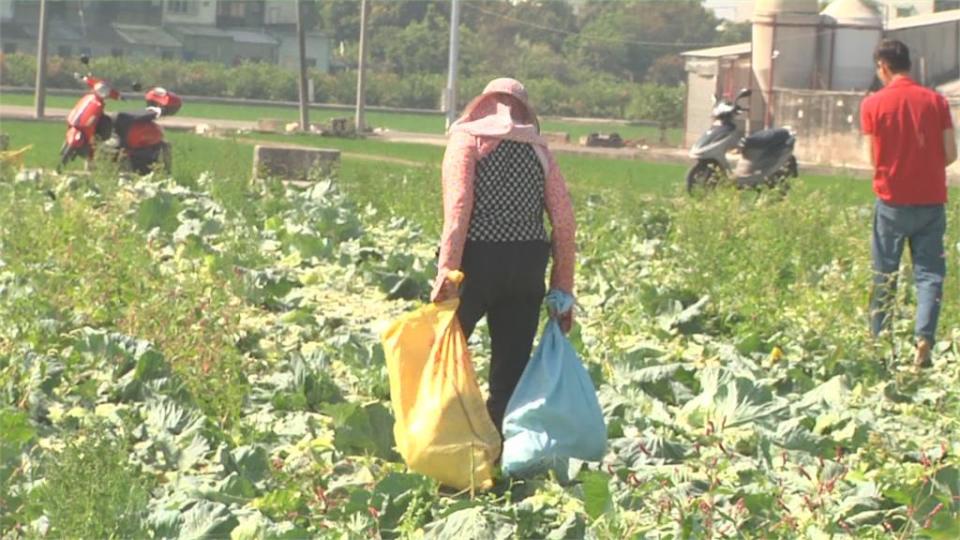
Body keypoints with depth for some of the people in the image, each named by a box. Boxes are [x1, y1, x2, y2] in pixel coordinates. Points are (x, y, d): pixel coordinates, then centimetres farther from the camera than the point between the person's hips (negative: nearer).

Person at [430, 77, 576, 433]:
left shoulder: (468, 138, 2)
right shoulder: (539, 150, 12)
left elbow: (458, 205, -12)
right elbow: (564, 221, 7)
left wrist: (447, 269, -16)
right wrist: (562, 291, 11)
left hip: (478, 260, -3)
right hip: (527, 267, 3)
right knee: (511, 371, 9)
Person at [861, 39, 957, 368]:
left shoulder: (873, 105, -5)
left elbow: (875, 158, -4)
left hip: (892, 201, -1)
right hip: (932, 201, 1)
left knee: (885, 276, 10)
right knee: (929, 274, 2)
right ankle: (924, 338, -15)